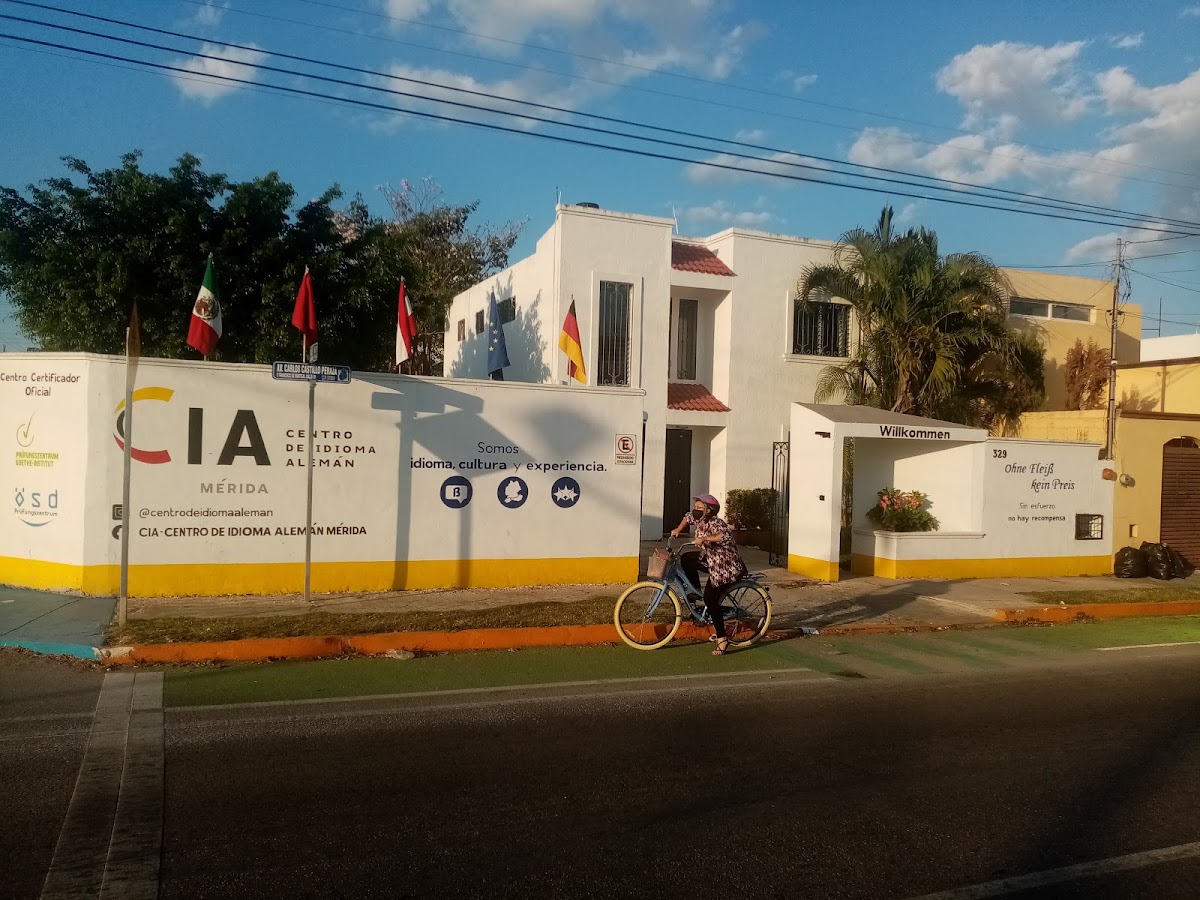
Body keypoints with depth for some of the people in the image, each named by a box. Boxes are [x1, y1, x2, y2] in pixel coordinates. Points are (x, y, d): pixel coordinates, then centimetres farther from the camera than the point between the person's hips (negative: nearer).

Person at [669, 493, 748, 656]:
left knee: (710, 599, -12)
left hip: (725, 566, -9)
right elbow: (688, 517, 26)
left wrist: (703, 539, -40)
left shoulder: (715, 523, -23)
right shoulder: (699, 520, 3)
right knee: (686, 559, 7)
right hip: (711, 560, 9)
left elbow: (726, 536, -43)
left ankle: (722, 639, -6)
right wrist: (678, 529, 13)